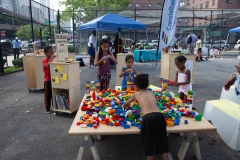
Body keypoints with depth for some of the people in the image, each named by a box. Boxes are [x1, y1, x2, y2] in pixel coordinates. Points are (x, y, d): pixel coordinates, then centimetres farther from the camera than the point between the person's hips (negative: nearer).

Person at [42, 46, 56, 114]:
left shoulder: (53, 59, 8)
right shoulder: (44, 60, -10)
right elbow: (47, 66, -30)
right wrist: (51, 58, -34)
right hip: (48, 80, -6)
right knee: (48, 95, 4)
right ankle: (47, 109, 16)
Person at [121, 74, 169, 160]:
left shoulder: (136, 95, 18)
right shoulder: (151, 93, 26)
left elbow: (126, 104, 38)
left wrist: (123, 106, 61)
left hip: (148, 118, -3)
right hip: (159, 116, 3)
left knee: (149, 145, 11)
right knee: (162, 143, 17)